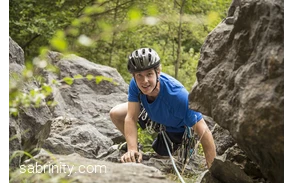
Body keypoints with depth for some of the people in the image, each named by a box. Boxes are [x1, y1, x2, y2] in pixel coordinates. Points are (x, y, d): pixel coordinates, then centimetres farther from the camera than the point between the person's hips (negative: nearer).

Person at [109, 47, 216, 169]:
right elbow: (131, 118, -30)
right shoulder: (135, 84, -30)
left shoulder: (178, 95, -44)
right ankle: (133, 145, 18)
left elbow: (204, 133, -43)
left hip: (177, 129, -4)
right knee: (115, 114, -7)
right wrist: (132, 150, -46)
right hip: (154, 116, 4)